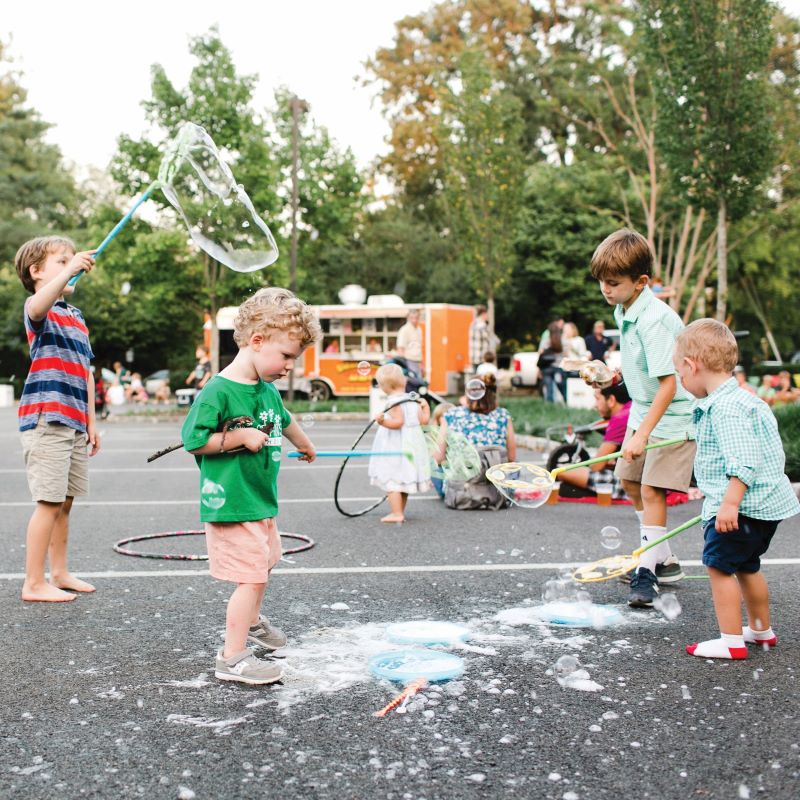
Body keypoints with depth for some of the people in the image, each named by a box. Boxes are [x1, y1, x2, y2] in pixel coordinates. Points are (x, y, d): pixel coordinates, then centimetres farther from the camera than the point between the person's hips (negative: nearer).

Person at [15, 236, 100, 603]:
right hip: (46, 420, -8)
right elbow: (38, 306, -33)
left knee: (64, 502, 13)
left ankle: (59, 573, 24)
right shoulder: (38, 309, -4)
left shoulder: (77, 317, 21)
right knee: (49, 502, -8)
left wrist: (90, 421, 21)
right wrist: (69, 270, -43)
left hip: (74, 422, 8)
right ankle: (34, 583, -1)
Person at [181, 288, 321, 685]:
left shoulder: (268, 391, 7)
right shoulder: (218, 391, -20)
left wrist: (305, 445, 45)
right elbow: (194, 440, -21)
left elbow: (284, 421, 28)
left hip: (262, 500, 10)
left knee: (263, 565, 25)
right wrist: (240, 436, -21)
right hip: (232, 503, -9)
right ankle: (233, 657, -3)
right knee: (251, 575, -11)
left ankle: (251, 622, 49)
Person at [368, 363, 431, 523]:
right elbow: (424, 420, 7)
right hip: (413, 443, 8)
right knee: (404, 480, 16)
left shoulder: (393, 402, -13)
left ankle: (396, 513, -12)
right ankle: (400, 512, 24)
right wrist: (425, 406, 25)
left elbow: (398, 422, -23)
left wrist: (383, 422, -36)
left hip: (396, 448, -8)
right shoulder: (413, 400, 7)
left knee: (391, 480, -6)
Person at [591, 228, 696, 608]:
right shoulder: (624, 311, 2)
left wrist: (643, 434, -33)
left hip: (672, 415, -10)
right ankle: (663, 560, 28)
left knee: (652, 491, -12)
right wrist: (638, 421, 20)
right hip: (643, 408, 10)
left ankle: (647, 571, -3)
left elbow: (668, 383, -30)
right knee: (631, 481, 15)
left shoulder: (654, 320, -27)